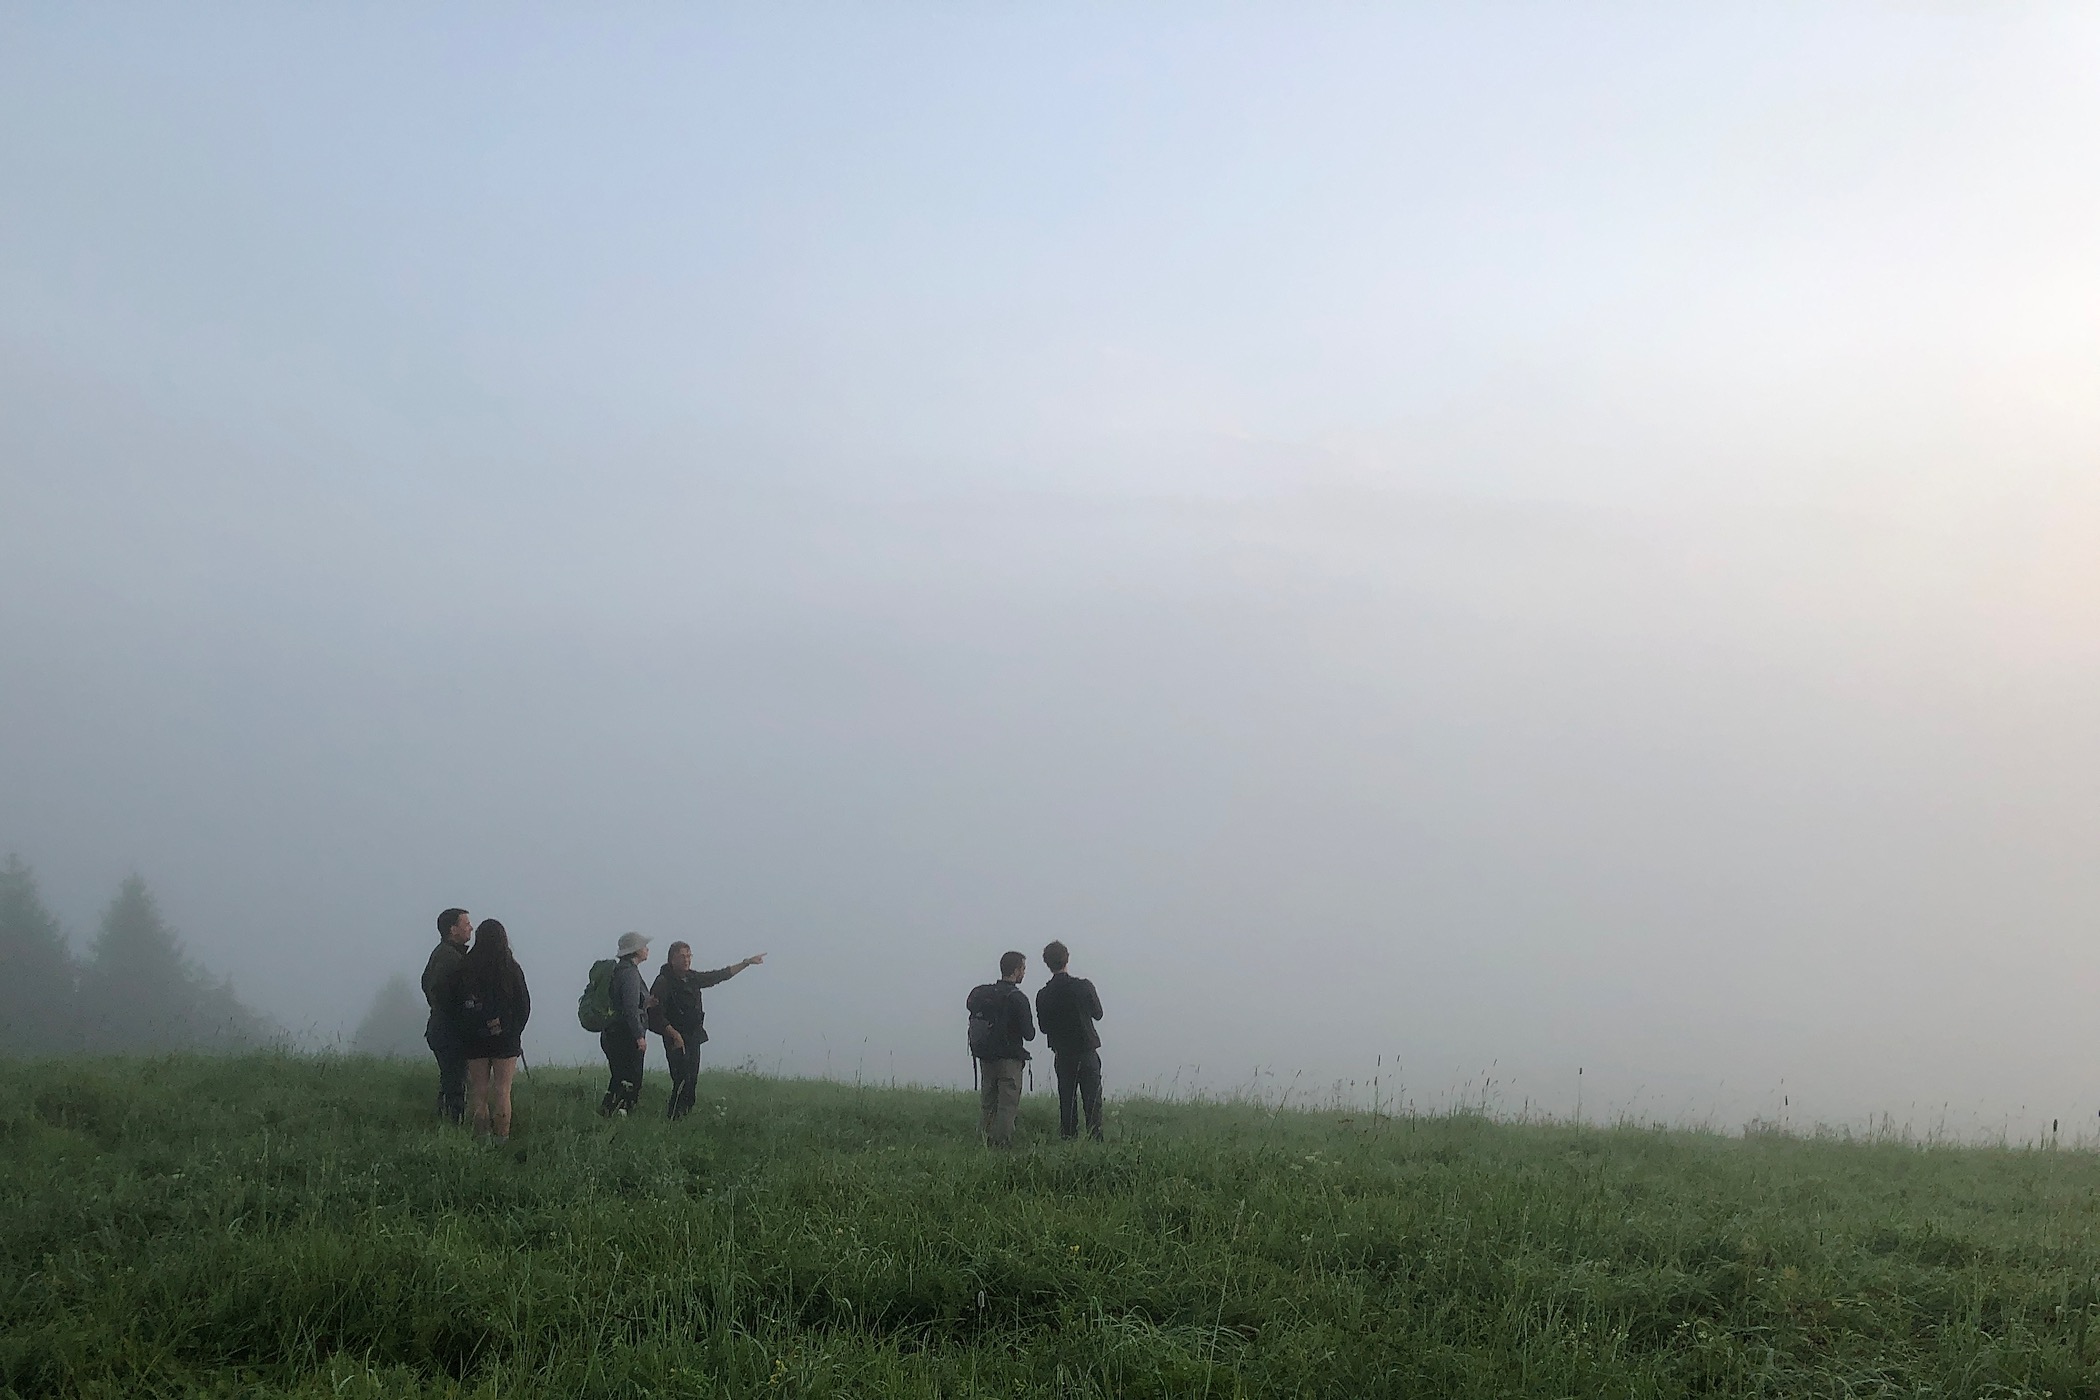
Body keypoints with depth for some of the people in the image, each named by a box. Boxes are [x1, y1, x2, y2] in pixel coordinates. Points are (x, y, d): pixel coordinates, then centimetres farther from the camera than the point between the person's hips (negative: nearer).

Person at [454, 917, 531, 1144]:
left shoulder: (465, 970, -3)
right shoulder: (511, 969, -7)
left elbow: (455, 1006, 3)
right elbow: (524, 1006, -2)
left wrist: (467, 1031, 14)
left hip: (474, 1041, 2)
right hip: (505, 1040, -2)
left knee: (479, 1092, 9)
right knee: (502, 1091, 2)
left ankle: (481, 1134, 7)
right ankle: (502, 1136, -1)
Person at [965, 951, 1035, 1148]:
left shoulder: (980, 993, 5)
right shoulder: (1017, 999, -14)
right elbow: (1029, 1034, -13)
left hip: (984, 1056, 6)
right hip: (1009, 1058, -6)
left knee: (986, 1101, 14)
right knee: (1008, 1102, -1)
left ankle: (984, 1137, 13)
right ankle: (1002, 1140, -8)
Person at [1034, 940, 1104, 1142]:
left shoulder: (1043, 995, -6)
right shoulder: (1083, 986, -11)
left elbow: (1043, 1027, 2)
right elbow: (1097, 1013, 3)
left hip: (1062, 1054, 2)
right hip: (1087, 1050, -2)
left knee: (1066, 1099, 9)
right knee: (1092, 1097, 1)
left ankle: (1067, 1138, 6)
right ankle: (1094, 1138, -4)